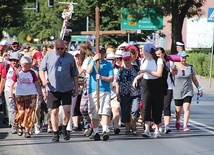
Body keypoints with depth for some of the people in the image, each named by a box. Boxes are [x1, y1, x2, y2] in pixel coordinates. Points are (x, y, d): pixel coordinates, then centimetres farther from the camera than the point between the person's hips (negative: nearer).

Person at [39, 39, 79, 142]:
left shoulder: (70, 57, 8)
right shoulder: (48, 56, 6)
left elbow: (74, 74, 13)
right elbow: (41, 69, 8)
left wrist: (76, 87, 9)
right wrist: (44, 80, -10)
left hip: (67, 88, 0)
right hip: (53, 88, 0)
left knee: (67, 110, -11)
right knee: (54, 111, 4)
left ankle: (64, 129, 12)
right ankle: (55, 133, 14)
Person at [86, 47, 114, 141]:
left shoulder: (108, 64, 9)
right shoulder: (92, 62, 11)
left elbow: (111, 79, 2)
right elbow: (88, 71, -9)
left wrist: (102, 77, -14)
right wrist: (93, 60, -15)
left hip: (105, 91, -1)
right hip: (93, 91, 1)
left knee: (105, 111, -15)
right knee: (94, 114, 3)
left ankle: (105, 131, -21)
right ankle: (96, 133, 10)